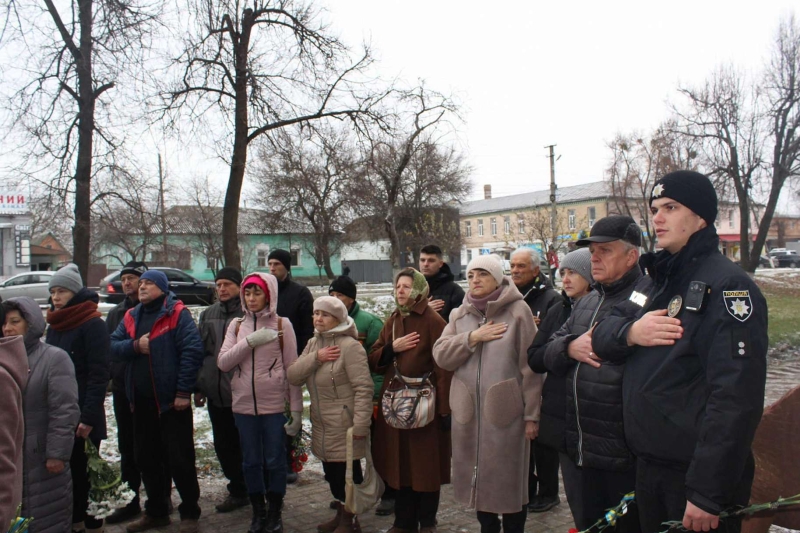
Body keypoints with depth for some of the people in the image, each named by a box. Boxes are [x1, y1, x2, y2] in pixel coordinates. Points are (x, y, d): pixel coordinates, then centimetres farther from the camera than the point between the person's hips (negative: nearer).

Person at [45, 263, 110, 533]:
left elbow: (99, 375, -16)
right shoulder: (54, 325, 12)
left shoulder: (93, 325, -11)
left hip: (83, 413, -7)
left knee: (86, 469, 2)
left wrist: (89, 416, -20)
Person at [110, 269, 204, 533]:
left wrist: (183, 391, -18)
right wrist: (135, 345, -15)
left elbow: (192, 350, -15)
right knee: (147, 459, 16)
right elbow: (113, 346, 7)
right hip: (141, 401, 7)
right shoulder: (131, 316, 13)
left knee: (179, 460, 0)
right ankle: (156, 511, 31)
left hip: (172, 400, -7)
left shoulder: (177, 313, -8)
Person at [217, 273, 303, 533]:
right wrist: (250, 341, -17)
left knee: (275, 461, 7)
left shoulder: (282, 325, -3)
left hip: (275, 405, -3)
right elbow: (223, 363, -3)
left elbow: (292, 369, -3)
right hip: (244, 405, 3)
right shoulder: (237, 325, 5)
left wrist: (296, 410, -5)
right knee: (250, 462, 13)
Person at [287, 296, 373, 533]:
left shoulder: (350, 346, -17)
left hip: (344, 425, -8)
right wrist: (315, 358, -15)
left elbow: (363, 387, -21)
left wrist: (360, 424, -24)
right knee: (331, 472, 20)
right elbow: (292, 376, 0)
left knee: (348, 473, 6)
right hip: (322, 425, 8)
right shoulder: (313, 344, 9)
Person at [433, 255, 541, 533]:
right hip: (468, 411, 5)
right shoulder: (459, 314, 9)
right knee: (478, 479, 15)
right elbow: (440, 355, 0)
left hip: (506, 412, -4)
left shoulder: (518, 311, -7)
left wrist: (532, 414, -9)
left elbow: (530, 367, -8)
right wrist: (472, 337, -13)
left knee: (509, 480, 8)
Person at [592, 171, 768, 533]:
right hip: (647, 465, 7)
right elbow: (602, 335, 8)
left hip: (696, 473, -7)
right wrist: (629, 332, -16)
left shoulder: (727, 285, -15)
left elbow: (736, 397, -22)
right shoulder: (654, 281, 11)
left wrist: (707, 493, -23)